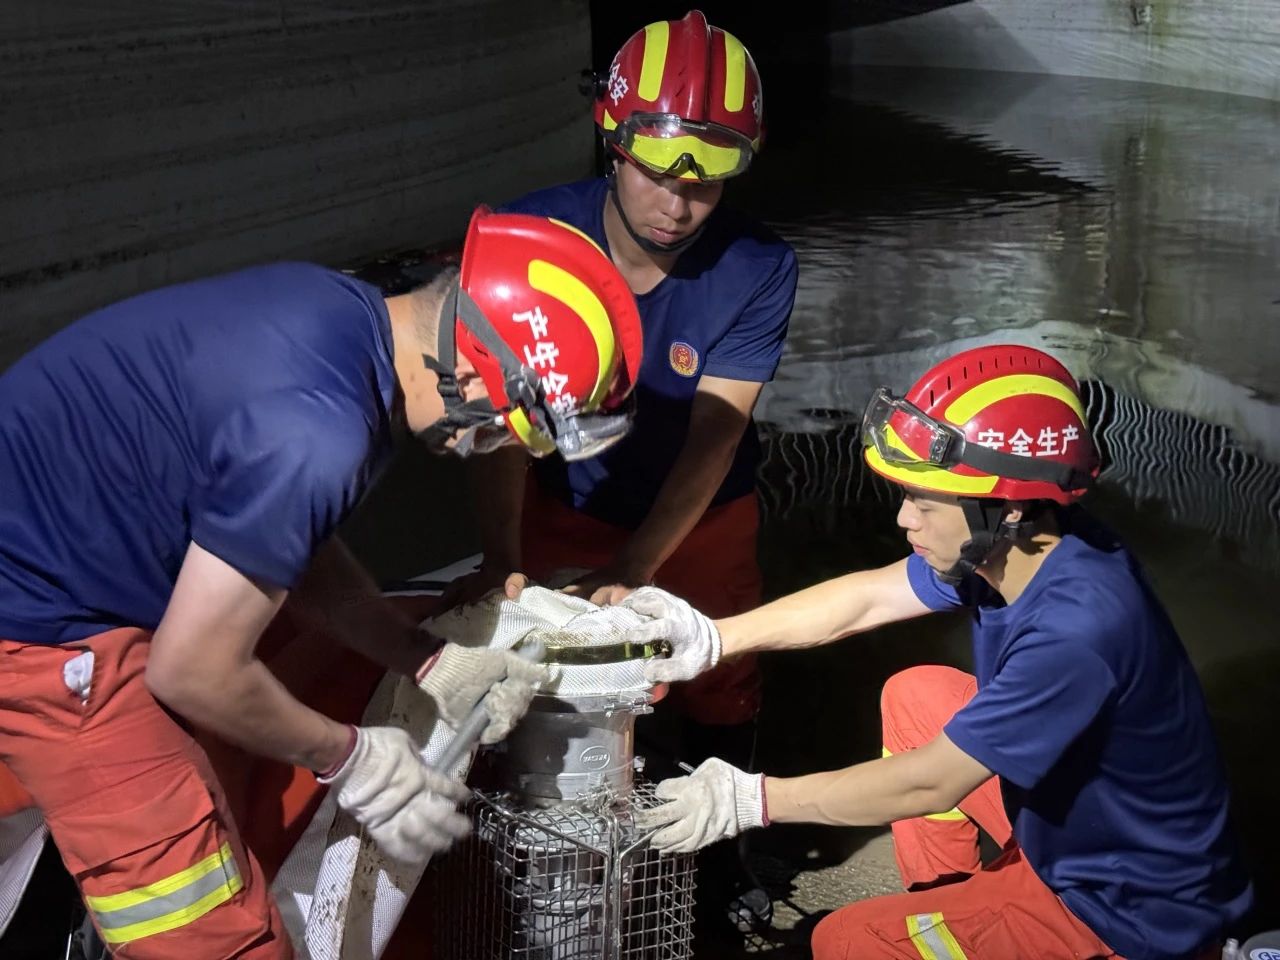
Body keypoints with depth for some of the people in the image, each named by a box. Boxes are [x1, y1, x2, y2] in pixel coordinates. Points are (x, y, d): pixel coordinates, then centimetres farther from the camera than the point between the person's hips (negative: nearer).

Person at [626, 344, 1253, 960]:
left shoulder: (1076, 629, -35)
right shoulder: (1010, 548, -11)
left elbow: (929, 783, -28)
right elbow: (869, 596, 0)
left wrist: (752, 799, -22)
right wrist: (716, 637, -6)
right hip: (1074, 816, 8)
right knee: (915, 695, 13)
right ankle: (944, 902, 23)